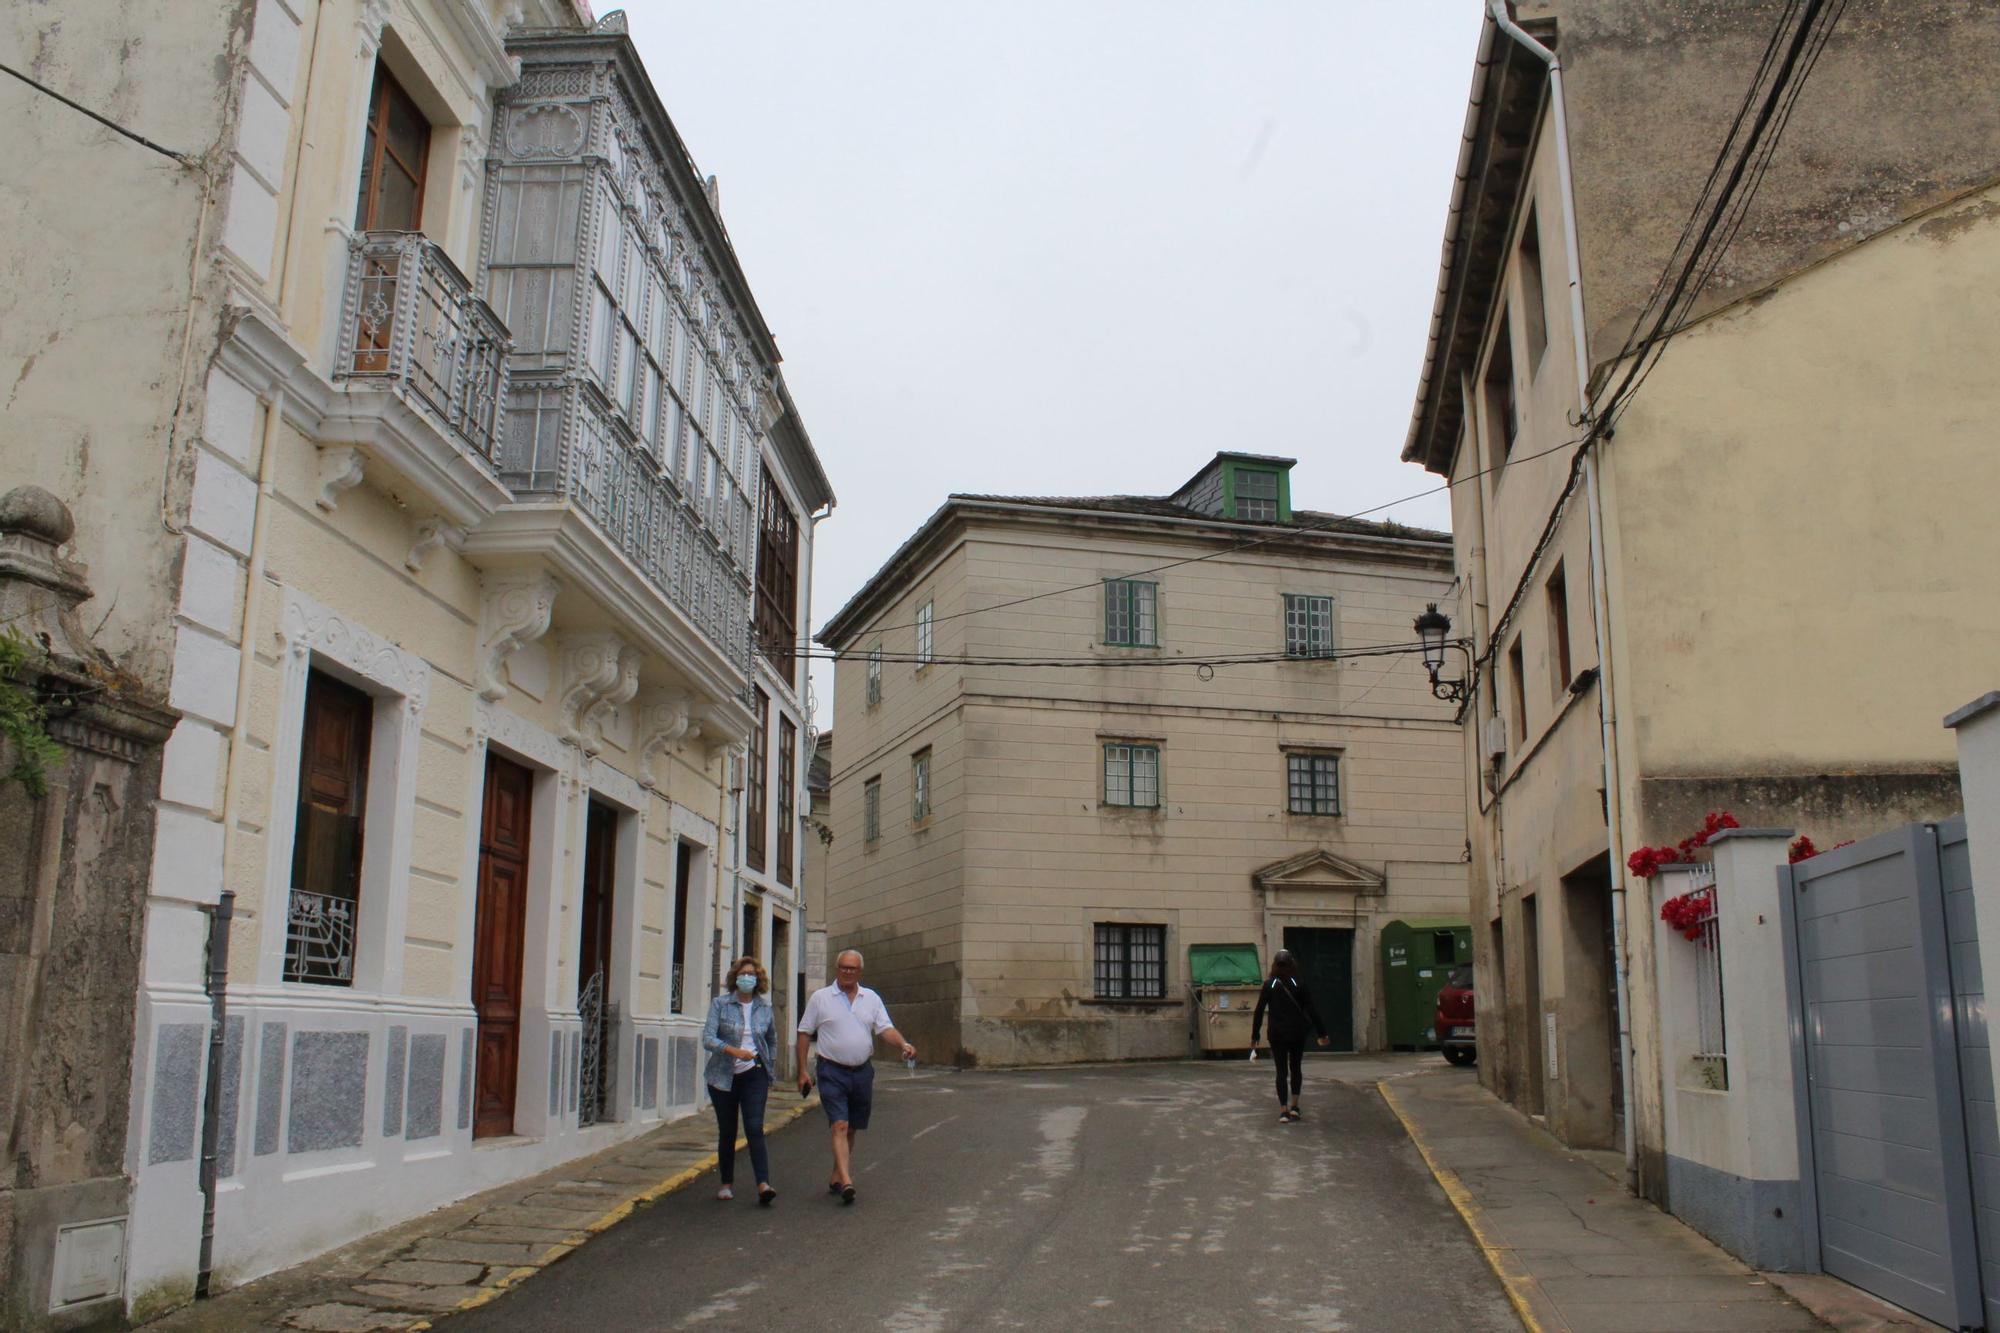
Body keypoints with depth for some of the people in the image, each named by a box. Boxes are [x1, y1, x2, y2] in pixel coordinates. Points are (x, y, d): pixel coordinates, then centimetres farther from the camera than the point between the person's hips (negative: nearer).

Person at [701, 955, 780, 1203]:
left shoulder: (764, 1007, 5)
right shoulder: (720, 1004, -3)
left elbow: (772, 1040, 20)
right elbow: (708, 1039, -13)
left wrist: (770, 1069, 16)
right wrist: (735, 1051, -26)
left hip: (754, 1075, 1)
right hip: (723, 1077, 0)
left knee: (755, 1129, -12)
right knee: (727, 1132, 8)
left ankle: (763, 1185, -19)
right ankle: (727, 1184, 23)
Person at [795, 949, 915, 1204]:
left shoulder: (871, 998, 9)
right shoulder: (820, 998, 0)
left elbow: (885, 1029, 2)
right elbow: (804, 1033, 3)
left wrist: (904, 1044, -18)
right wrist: (802, 1071, -3)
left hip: (862, 1072, 4)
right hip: (832, 1072, -4)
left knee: (852, 1129, 11)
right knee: (840, 1126, -14)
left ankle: (836, 1178, 25)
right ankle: (846, 1182, -22)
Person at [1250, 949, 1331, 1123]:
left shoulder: (1269, 985, -4)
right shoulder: (1298, 984, -3)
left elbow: (1259, 1012, -4)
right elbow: (1311, 1010, -4)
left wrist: (1254, 1037, 1)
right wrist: (1322, 1033, 1)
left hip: (1277, 1034, -1)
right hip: (1297, 1033, 1)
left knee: (1281, 1071, 4)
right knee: (1296, 1068, 18)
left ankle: (1283, 1111, -3)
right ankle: (1294, 1106, 15)